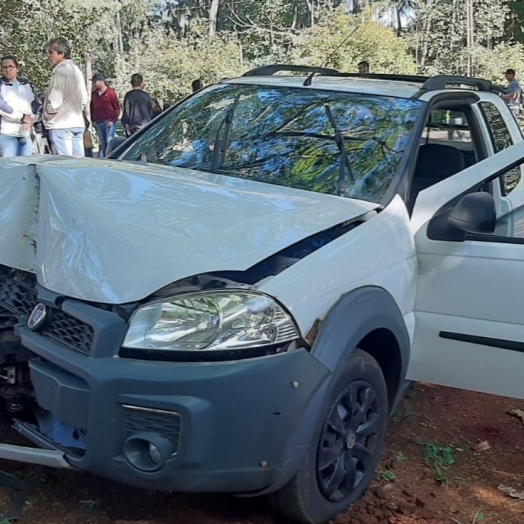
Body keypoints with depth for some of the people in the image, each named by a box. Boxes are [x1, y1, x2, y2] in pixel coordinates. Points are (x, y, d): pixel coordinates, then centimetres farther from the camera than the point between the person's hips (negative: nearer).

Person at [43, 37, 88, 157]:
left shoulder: (60, 70, -12)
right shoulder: (76, 69, 14)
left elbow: (54, 101, -16)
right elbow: (84, 100, 18)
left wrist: (46, 116, -1)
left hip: (61, 125, -8)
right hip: (78, 123, 8)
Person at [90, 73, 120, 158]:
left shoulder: (110, 92, -5)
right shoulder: (94, 93, 10)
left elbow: (117, 108, -5)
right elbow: (92, 107, 18)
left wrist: (113, 120, -10)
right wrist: (93, 120, 11)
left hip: (109, 122, -5)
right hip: (98, 123, 5)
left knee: (110, 143, -10)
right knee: (102, 144, 10)